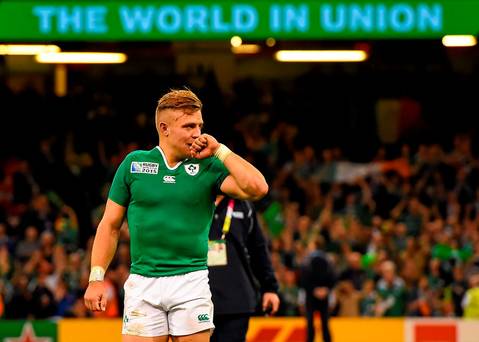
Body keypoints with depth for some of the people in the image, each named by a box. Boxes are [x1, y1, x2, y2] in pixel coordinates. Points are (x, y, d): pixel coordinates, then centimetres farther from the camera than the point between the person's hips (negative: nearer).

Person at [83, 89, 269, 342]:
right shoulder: (134, 163, 6)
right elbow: (110, 225, 10)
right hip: (142, 283, 0)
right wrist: (96, 278, 3)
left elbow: (257, 188, -12)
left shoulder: (209, 167, 3)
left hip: (191, 282, 0)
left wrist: (219, 151, -6)